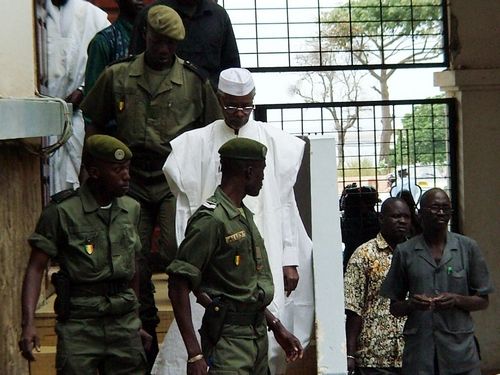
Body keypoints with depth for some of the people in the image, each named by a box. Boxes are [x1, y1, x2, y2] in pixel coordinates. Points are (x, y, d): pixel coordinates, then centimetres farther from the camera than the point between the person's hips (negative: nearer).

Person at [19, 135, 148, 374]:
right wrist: (28, 323, -19)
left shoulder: (131, 209, 8)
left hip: (125, 321, 4)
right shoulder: (61, 212, -8)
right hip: (80, 321, -4)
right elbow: (36, 268, -8)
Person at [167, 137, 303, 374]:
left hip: (259, 334, 9)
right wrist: (194, 355, -21)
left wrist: (276, 326, 21)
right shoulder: (211, 219, -14)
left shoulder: (245, 215, 16)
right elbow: (178, 287, -18)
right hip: (228, 336, -9)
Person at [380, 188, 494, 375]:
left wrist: (457, 300, -11)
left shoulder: (468, 247, 4)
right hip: (418, 351, 0)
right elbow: (394, 307, 9)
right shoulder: (405, 252, 4)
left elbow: (483, 301, 8)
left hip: (460, 350, 0)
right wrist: (411, 304, -12)